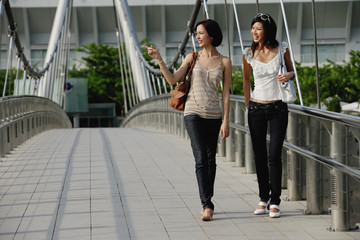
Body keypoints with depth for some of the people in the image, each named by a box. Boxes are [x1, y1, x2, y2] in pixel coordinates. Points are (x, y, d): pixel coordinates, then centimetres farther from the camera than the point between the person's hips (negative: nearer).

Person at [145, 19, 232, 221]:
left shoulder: (225, 62, 3)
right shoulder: (192, 58, 5)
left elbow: (226, 94, 1)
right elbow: (173, 80, -1)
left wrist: (226, 121, -3)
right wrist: (159, 60, -11)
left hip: (214, 115, 1)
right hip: (193, 113, -1)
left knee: (210, 159, 8)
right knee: (201, 159, -12)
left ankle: (206, 202, 22)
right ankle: (207, 204, -15)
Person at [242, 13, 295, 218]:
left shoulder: (282, 48, -3)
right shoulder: (249, 54, -1)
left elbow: (292, 71, 10)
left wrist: (289, 75, -14)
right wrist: (247, 103, 12)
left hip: (278, 108, -2)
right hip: (256, 108, 2)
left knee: (274, 156, -7)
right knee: (260, 156, 6)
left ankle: (275, 201, 0)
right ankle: (263, 199, 18)